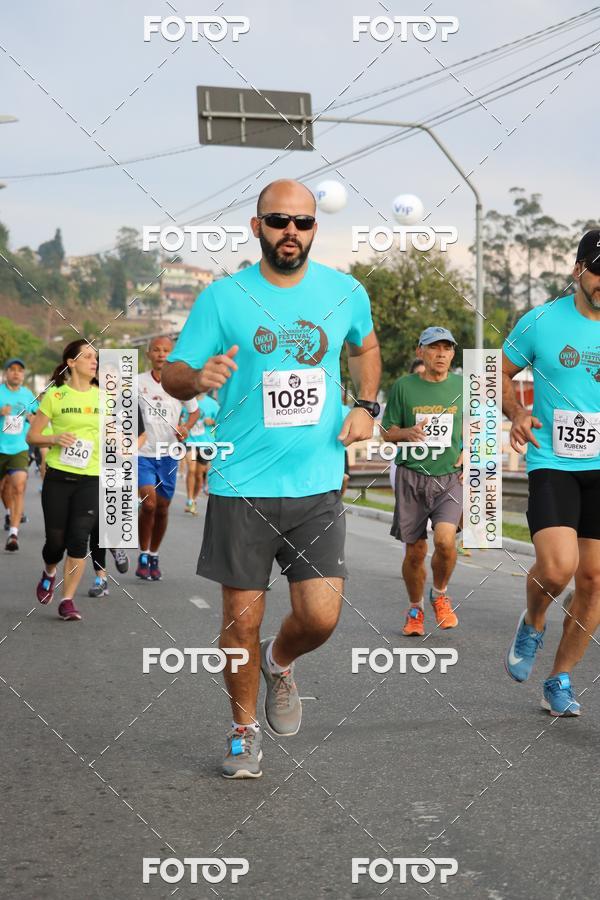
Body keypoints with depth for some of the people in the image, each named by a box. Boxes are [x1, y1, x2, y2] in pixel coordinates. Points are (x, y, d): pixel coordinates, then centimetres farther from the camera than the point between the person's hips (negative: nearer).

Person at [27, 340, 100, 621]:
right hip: (58, 477, -1)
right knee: (56, 540, 2)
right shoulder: (55, 395, -1)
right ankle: (49, 572, 37)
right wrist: (55, 438, -17)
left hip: (91, 479, 1)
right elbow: (32, 436, 1)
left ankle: (67, 600, 1)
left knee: (79, 539, -10)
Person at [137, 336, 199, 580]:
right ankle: (143, 555, 0)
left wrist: (185, 428, -5)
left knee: (162, 508, 8)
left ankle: (154, 557, 26)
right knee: (149, 503, -17)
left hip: (168, 453, 2)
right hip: (142, 452, -2)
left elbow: (194, 411, 14)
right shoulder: (138, 382, -2)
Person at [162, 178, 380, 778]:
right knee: (242, 619, 4)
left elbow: (365, 347, 25)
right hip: (241, 486, -1)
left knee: (320, 618, -5)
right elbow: (172, 373, 0)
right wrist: (199, 377, -23)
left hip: (317, 485, 2)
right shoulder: (223, 297, -3)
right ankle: (244, 730, 27)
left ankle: (279, 664, 31)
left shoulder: (345, 293, 4)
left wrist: (366, 405, 7)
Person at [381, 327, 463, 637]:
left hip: (450, 477, 0)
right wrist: (408, 433, -14)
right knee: (415, 551, 4)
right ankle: (415, 610, 28)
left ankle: (440, 595, 8)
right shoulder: (403, 387, 1)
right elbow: (387, 431, 7)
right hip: (412, 476, 0)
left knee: (445, 540, -21)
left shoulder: (463, 387, 6)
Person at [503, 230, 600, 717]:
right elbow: (502, 374, 11)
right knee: (558, 567, -21)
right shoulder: (540, 322, -3)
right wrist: (516, 413, -7)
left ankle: (560, 680, 21)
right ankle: (533, 623, 14)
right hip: (553, 463, -3)